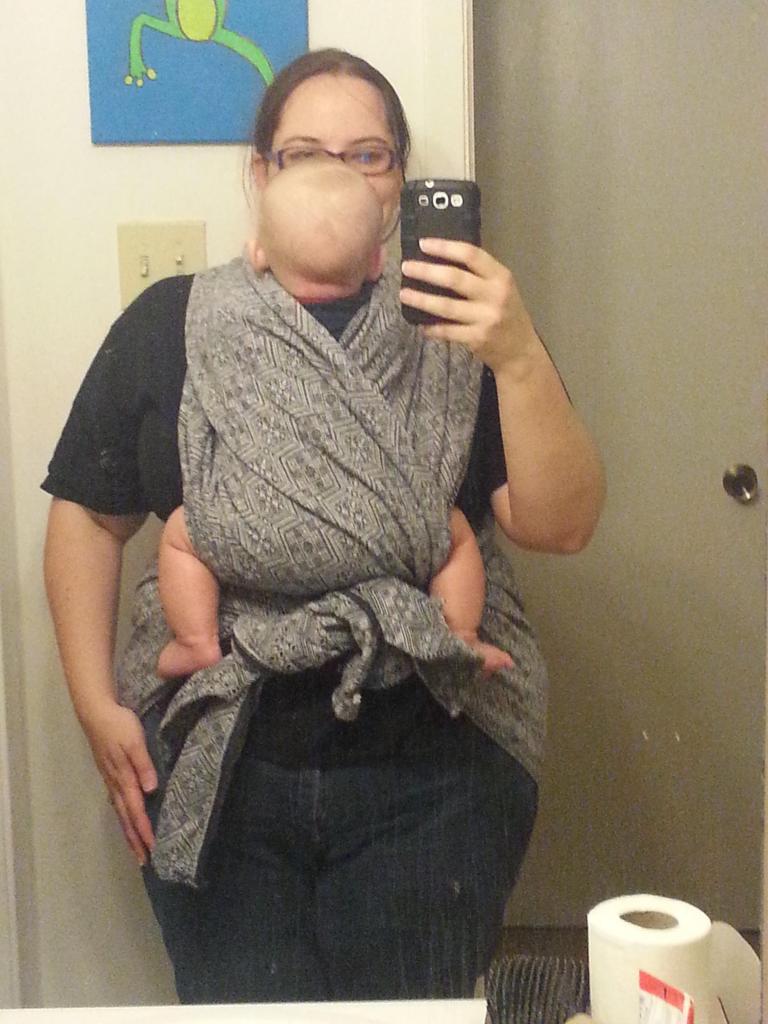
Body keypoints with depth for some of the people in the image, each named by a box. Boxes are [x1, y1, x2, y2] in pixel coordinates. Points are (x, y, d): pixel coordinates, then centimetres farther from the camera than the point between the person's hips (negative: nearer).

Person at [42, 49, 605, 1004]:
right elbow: (89, 516, 6)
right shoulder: (172, 325, 4)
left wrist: (519, 361, -23)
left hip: (429, 776, 0)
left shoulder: (457, 329, 2)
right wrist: (97, 706, -1)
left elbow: (560, 524, -8)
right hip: (216, 769, 1)